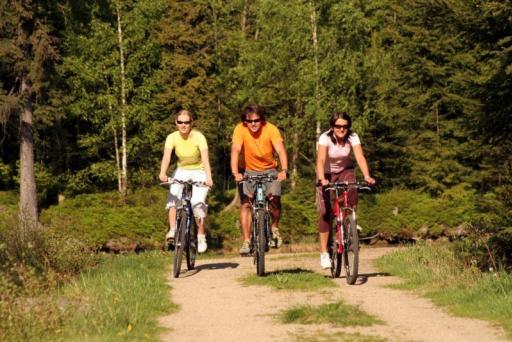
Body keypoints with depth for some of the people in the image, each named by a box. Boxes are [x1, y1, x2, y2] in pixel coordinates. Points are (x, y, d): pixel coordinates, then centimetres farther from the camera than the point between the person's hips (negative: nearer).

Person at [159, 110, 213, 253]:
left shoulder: (198, 137, -20)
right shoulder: (172, 137, -13)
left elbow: (205, 158, -31)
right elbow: (166, 156, -26)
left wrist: (208, 178, -47)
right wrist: (163, 173, -45)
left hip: (199, 172, -3)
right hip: (181, 171, 3)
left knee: (197, 202, -21)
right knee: (173, 196, -25)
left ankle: (201, 237, -7)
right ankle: (172, 230, -22)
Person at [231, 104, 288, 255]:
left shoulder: (271, 129, -18)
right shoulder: (240, 129, -18)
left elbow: (281, 150, -27)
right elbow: (235, 150, -28)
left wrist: (284, 170, -44)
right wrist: (235, 172, -44)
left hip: (269, 170, 0)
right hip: (248, 171, 0)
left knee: (274, 199, -18)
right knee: (246, 203, -15)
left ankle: (275, 228, 10)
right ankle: (246, 241, -8)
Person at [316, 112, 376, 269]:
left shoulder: (352, 137, -19)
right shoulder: (325, 138, -26)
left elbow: (360, 157, -31)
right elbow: (321, 160, -38)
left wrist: (367, 176, -47)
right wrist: (321, 179, -55)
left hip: (345, 171, 2)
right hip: (327, 174, -2)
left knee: (351, 191, -31)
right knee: (325, 212, -11)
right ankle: (324, 253, -6)